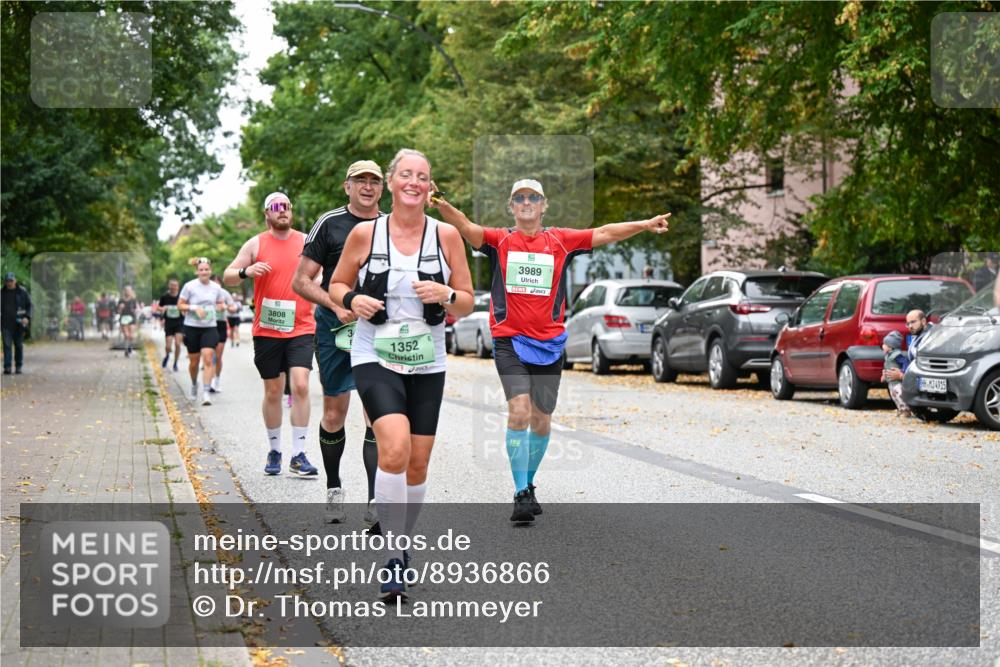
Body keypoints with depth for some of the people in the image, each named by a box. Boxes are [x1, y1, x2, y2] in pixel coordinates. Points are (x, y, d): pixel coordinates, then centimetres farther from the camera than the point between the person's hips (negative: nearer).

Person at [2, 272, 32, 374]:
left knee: (19, 345, 5)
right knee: (7, 345, -9)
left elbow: (29, 305, 4)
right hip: (6, 323, 1)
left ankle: (18, 367, 14)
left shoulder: (22, 292, 2)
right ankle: (7, 367, -13)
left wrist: (27, 317, -10)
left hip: (19, 323, 0)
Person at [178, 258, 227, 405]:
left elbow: (221, 303, 18)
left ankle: (205, 392, -15)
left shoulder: (216, 288, 3)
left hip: (209, 327, 1)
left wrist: (219, 307, -5)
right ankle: (194, 384, 38)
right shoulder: (190, 286, -6)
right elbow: (180, 304, -1)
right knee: (194, 361, 9)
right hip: (192, 327, -1)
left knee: (208, 359, -14)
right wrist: (194, 308, -16)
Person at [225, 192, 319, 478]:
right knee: (273, 392, 7)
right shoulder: (256, 244, 3)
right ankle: (274, 451, 23)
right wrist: (246, 271, -19)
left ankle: (298, 456, -10)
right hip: (267, 331, 0)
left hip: (301, 328, 0)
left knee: (300, 385, -14)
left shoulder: (307, 243, 6)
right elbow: (227, 277, 2)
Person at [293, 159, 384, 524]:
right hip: (336, 328, -1)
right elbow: (301, 282, -1)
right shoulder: (329, 224, 1)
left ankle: (376, 501, -6)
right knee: (334, 415, 6)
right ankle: (334, 488, 26)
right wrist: (337, 306, -15)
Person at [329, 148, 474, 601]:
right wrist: (352, 300, -13)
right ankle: (391, 558, -16)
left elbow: (467, 305, 7)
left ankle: (401, 542, 29)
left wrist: (445, 295, -15)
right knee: (394, 449, -23)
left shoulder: (446, 236, 2)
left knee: (418, 463, 5)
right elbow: (336, 284, 10)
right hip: (375, 359, -3)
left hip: (427, 363, 3)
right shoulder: (364, 234, -2)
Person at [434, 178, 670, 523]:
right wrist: (441, 205, -32)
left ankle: (528, 484, 30)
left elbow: (603, 234, 5)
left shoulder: (560, 240, 8)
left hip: (549, 343, 3)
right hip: (510, 340, -3)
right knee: (519, 411, -19)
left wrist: (644, 225, -6)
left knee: (541, 421, 9)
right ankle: (521, 494, -13)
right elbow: (466, 228, -13)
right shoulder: (499, 240, 2)